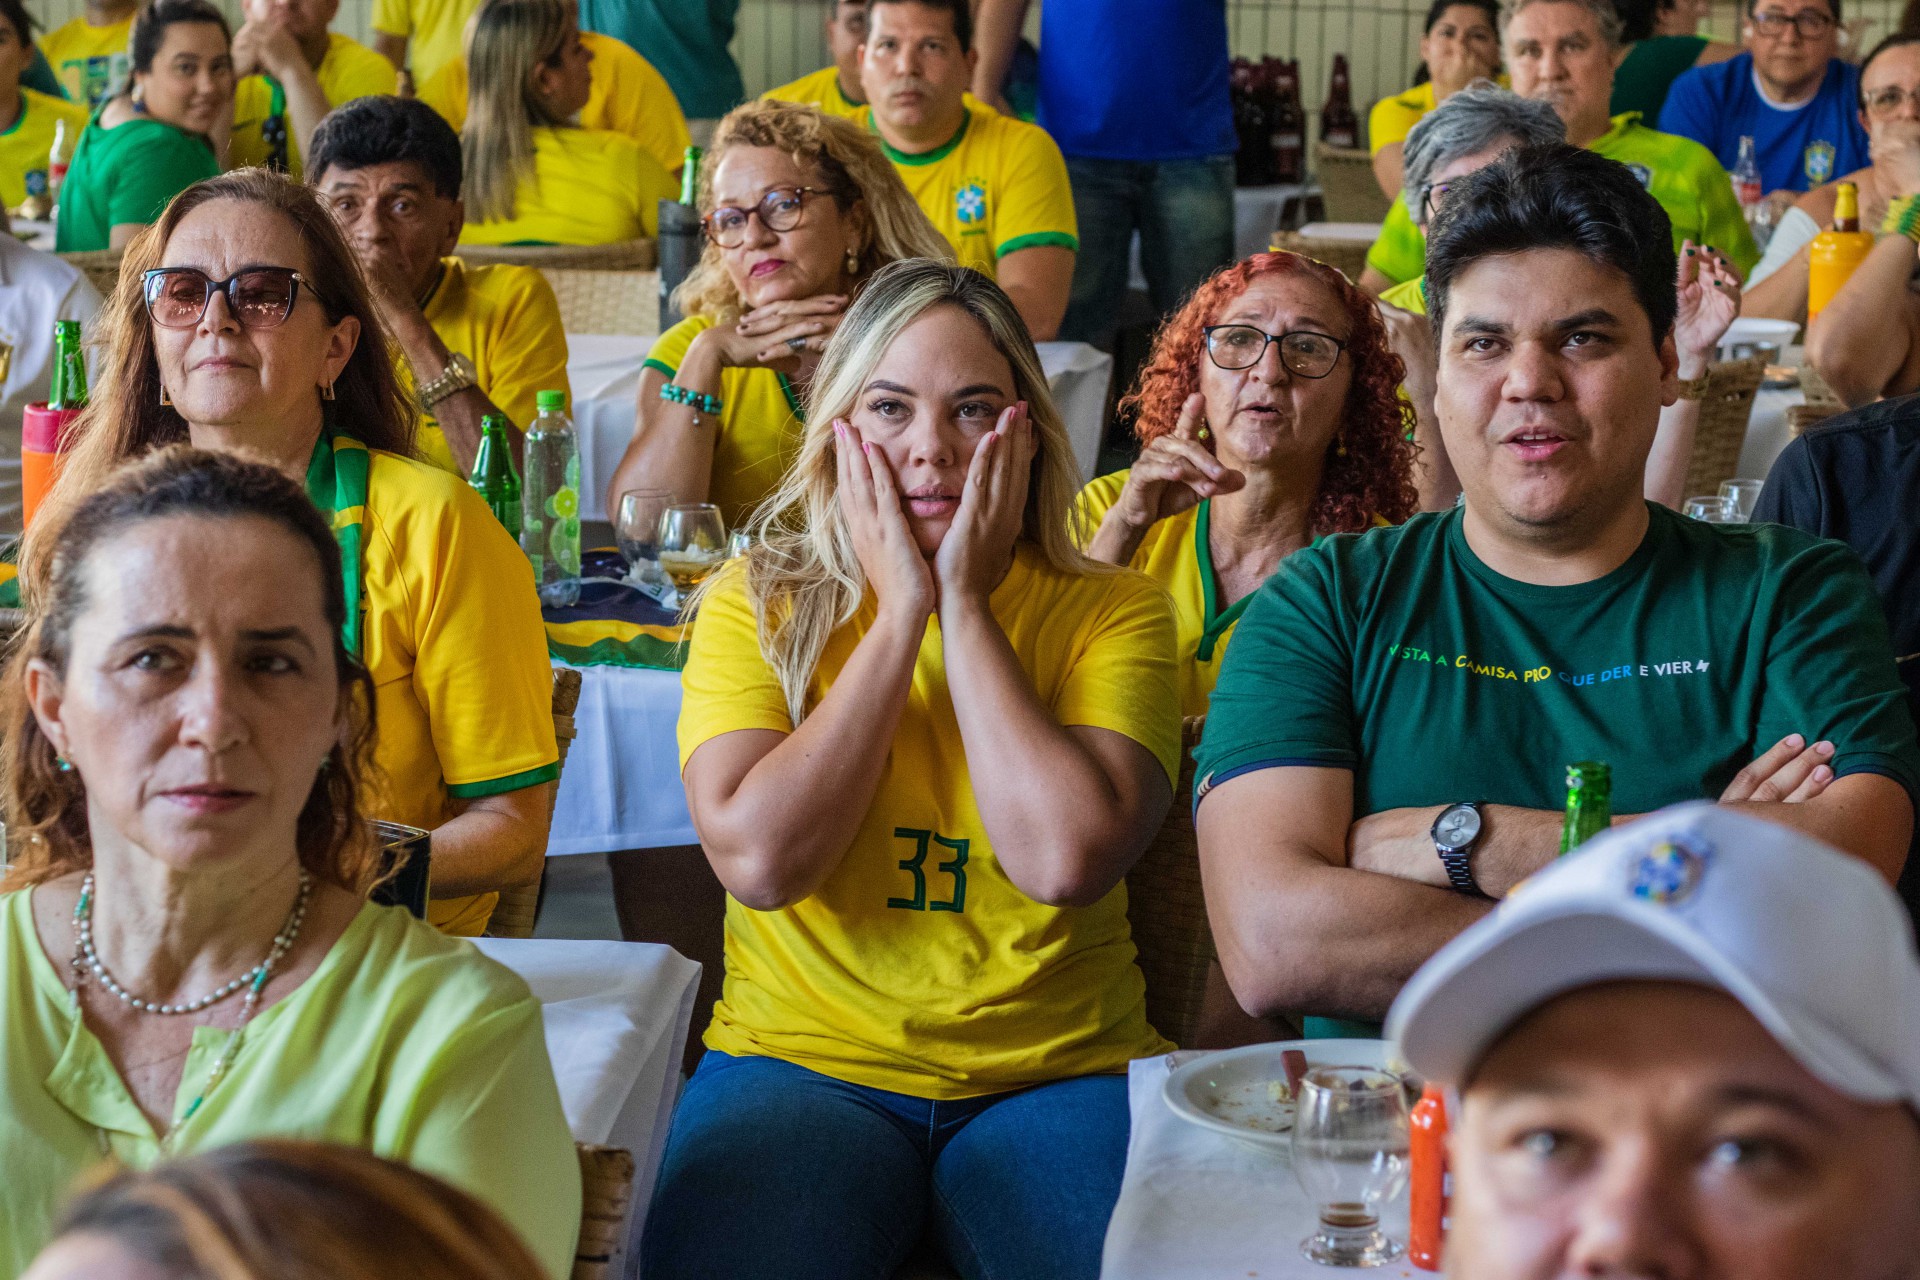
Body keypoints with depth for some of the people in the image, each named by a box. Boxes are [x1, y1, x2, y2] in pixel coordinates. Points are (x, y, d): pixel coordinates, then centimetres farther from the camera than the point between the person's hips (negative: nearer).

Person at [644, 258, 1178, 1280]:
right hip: (803, 1063, 0)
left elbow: (1067, 858, -17)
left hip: (1060, 1072, 1)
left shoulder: (1111, 612, 2)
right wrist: (899, 614, -9)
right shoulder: (755, 604, 4)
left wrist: (963, 605, -10)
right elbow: (759, 857, -13)